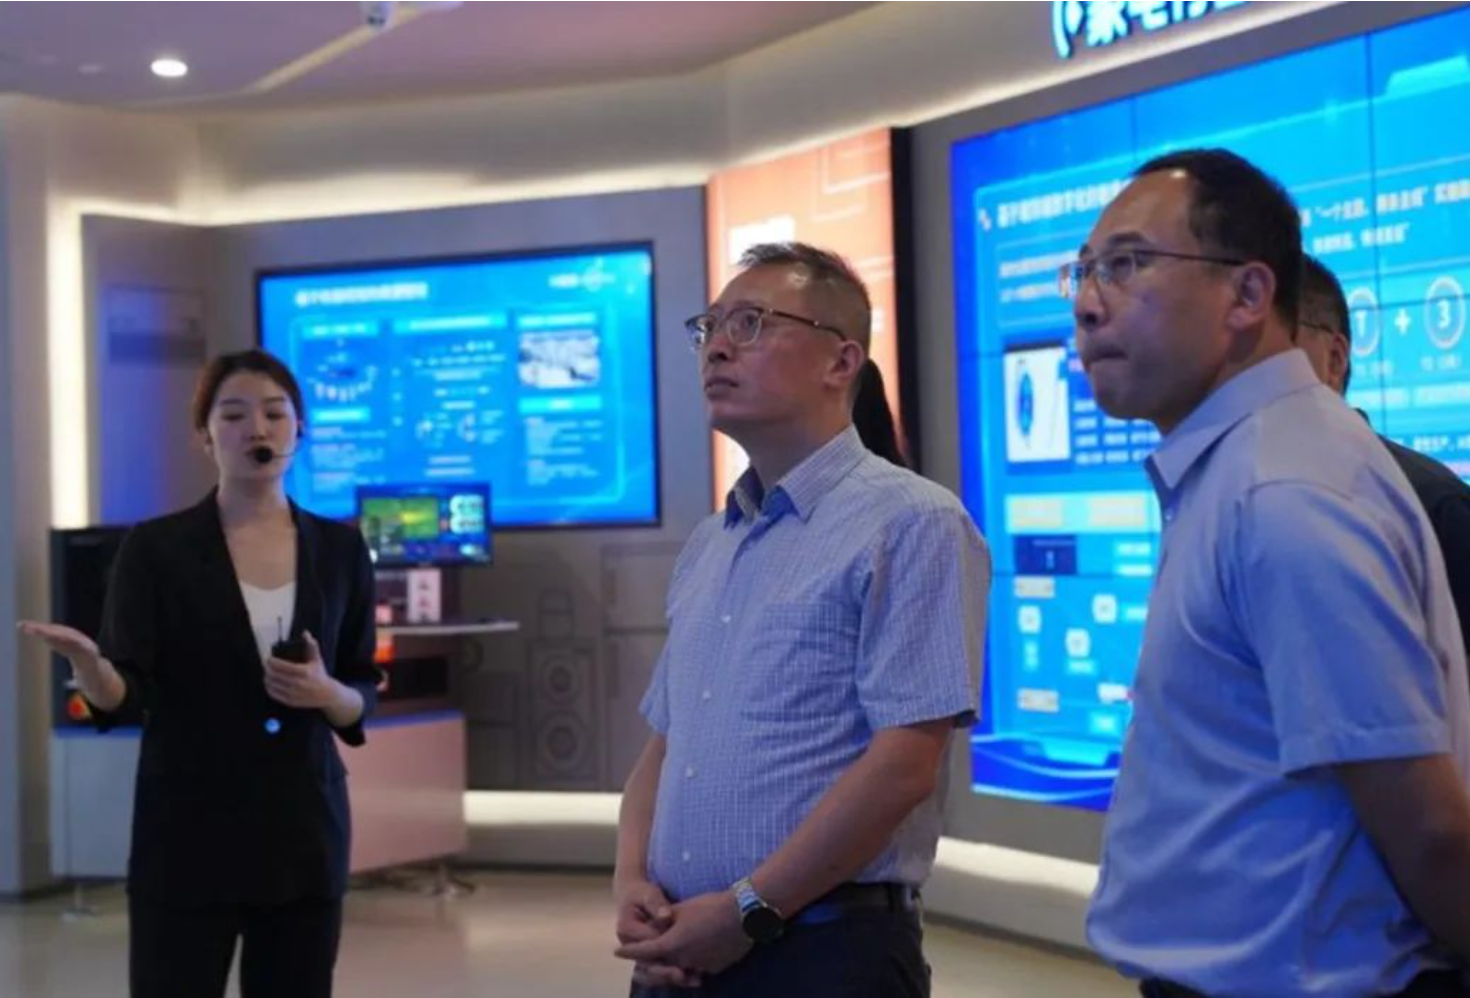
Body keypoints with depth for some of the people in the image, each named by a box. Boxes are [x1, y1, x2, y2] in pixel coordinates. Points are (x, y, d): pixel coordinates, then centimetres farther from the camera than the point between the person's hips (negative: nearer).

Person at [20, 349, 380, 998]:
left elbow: (362, 698, 9)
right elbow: (123, 694, -8)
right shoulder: (156, 548, -3)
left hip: (305, 834, 3)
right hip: (187, 836, -3)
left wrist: (328, 693, -14)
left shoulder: (339, 549, 5)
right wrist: (87, 662, -30)